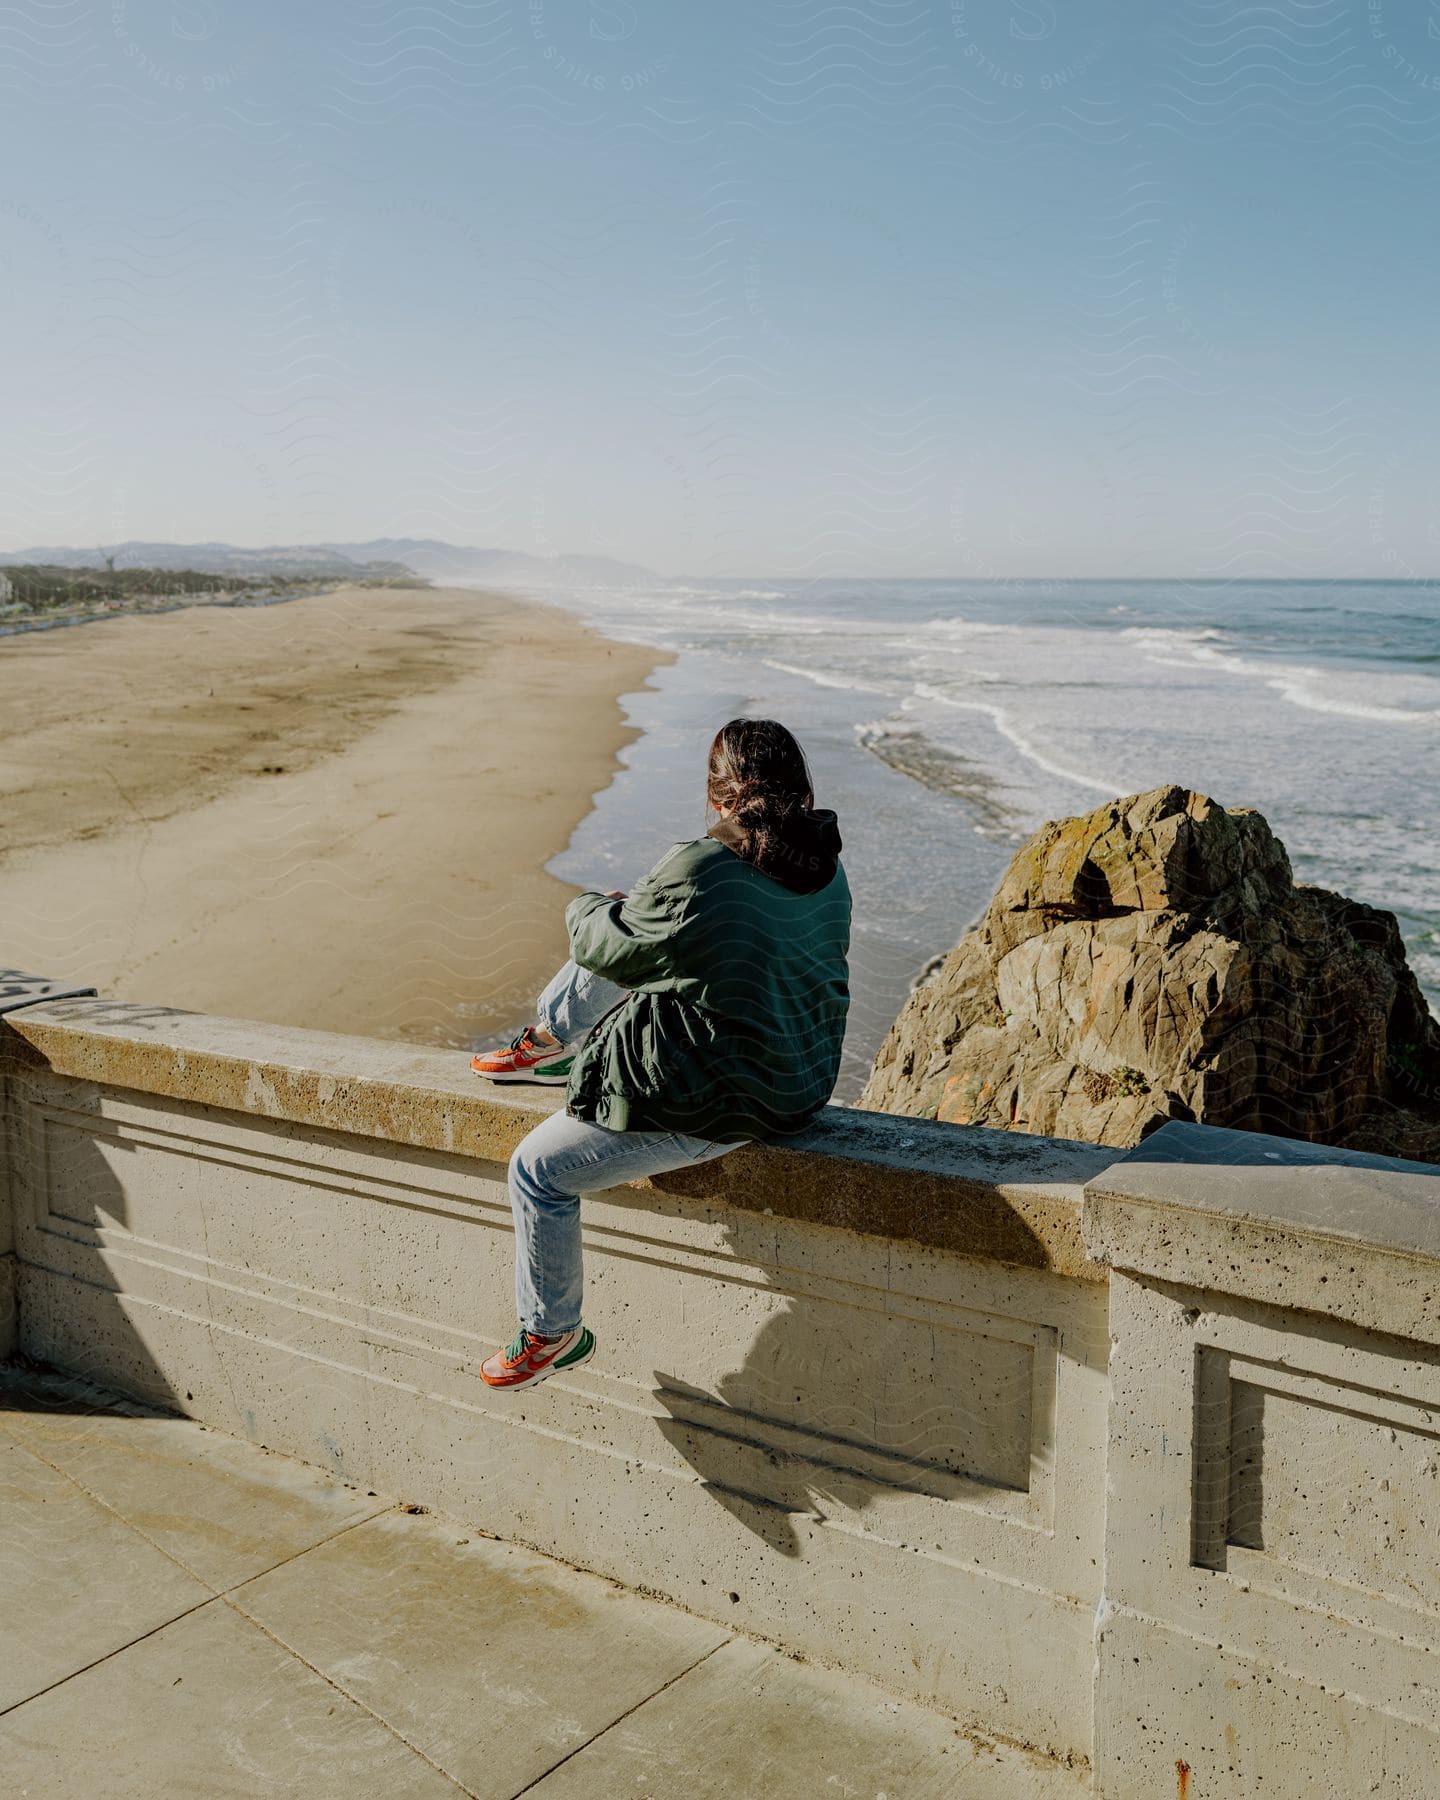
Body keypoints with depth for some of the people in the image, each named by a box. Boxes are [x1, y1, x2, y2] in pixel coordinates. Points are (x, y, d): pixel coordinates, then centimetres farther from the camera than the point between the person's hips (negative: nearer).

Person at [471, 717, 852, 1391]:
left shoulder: (697, 871, -27)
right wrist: (635, 909, 21)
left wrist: (588, 907, 12)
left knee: (537, 1171, 6)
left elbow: (607, 947, -11)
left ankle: (552, 1335, 24)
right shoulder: (828, 868, -3)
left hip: (721, 1102, -9)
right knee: (601, 961, 20)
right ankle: (549, 1042, 45)